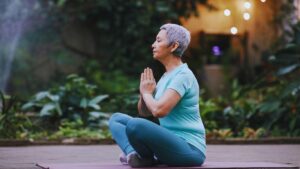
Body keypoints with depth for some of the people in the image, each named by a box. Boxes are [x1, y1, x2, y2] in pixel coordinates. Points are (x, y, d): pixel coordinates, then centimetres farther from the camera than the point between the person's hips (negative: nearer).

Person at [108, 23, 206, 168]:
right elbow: (144, 111, 19)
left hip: (189, 149, -10)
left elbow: (159, 110, -27)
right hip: (171, 142, 10)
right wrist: (144, 92, -2)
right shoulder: (167, 76, 14)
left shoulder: (183, 76, -14)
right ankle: (134, 153, -13)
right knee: (116, 119, 12)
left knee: (134, 125, -33)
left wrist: (147, 93, -6)